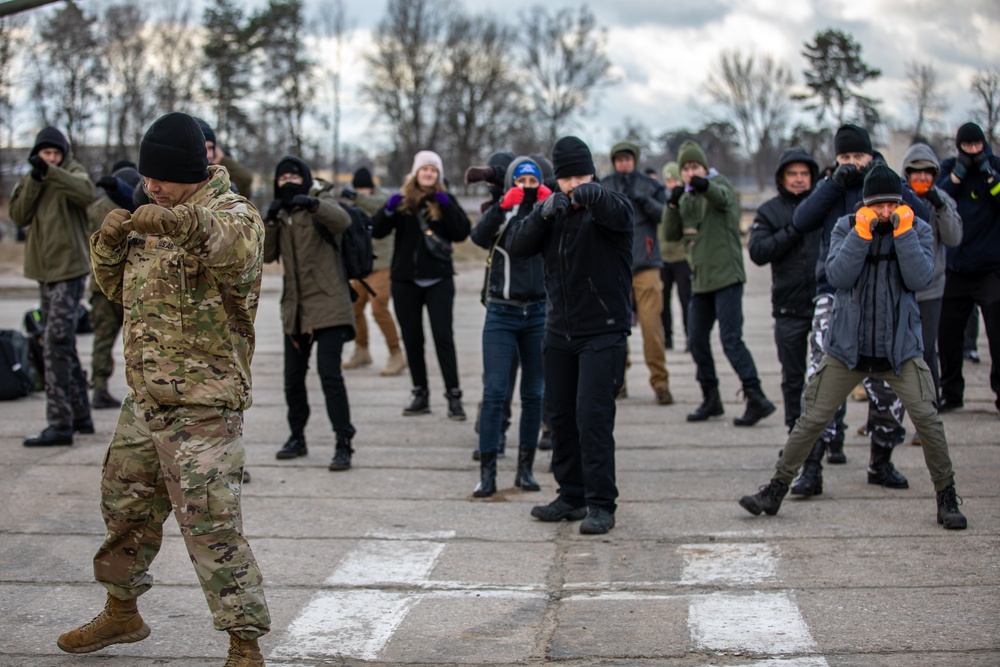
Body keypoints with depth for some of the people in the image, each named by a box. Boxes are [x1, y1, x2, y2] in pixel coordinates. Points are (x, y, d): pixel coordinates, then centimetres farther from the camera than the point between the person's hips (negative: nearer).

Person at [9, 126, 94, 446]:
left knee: (56, 347, -14)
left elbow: (86, 193, -26)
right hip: (46, 271, 8)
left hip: (70, 269, -7)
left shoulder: (72, 171, -3)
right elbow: (19, 216, 0)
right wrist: (35, 180, -12)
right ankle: (80, 417, 23)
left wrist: (50, 171, -36)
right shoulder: (30, 179, 14)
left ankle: (59, 424, -15)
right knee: (64, 347, 13)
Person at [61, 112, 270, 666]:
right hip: (144, 398, 8)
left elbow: (237, 243, -36)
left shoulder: (232, 214, -12)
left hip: (204, 405, -8)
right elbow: (119, 288, 19)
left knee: (210, 523, -11)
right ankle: (121, 612, 42)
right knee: (124, 504, 21)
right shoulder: (151, 218, 14)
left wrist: (183, 223, -56)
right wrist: (109, 244, -2)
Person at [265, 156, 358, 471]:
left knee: (329, 373, -14)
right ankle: (297, 437, 28)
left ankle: (343, 445, -10)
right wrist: (270, 222, -11)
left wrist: (313, 203, -41)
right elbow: (266, 255, 3)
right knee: (293, 376, 10)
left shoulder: (321, 202, 0)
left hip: (327, 305, -6)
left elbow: (342, 220, -24)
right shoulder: (280, 213, 14)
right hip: (295, 308, 6)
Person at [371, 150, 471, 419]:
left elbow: (462, 233, -8)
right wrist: (389, 209, -20)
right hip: (405, 279, 2)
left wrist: (446, 207, -19)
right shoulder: (402, 200, 5)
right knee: (411, 338, 8)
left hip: (438, 279, -2)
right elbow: (377, 231, -3)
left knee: (443, 336, -8)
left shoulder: (445, 200, 3)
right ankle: (420, 395, 17)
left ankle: (454, 396, -6)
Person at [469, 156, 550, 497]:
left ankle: (525, 469, 17)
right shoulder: (501, 215, 1)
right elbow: (478, 236, -19)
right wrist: (503, 205, -31)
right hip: (501, 314, -2)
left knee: (533, 394, 7)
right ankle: (487, 473, -4)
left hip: (538, 314, 2)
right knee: (494, 393, -6)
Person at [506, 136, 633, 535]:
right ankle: (572, 497, 21)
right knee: (560, 415, 10)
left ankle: (601, 504, -6)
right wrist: (543, 214, -20)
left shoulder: (609, 206, -6)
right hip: (559, 333, 6)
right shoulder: (553, 211, 9)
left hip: (602, 333, -6)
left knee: (593, 416, -12)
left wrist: (592, 195, -46)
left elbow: (617, 213, -30)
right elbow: (516, 246, -5)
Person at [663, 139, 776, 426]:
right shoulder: (687, 198, 15)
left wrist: (706, 186, -52)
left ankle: (756, 398, -14)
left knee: (731, 339, -14)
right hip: (701, 280, 8)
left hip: (726, 275, -8)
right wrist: (672, 205, -14)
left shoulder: (719, 184, -4)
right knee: (697, 340, 9)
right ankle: (711, 399, 20)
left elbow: (722, 197, -29)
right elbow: (672, 234, 4)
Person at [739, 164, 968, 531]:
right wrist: (862, 233, -21)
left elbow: (919, 279, -15)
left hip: (900, 347, 0)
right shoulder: (847, 227, -1)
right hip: (848, 347, 0)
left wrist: (903, 231, -19)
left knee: (927, 417, -12)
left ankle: (946, 497, 4)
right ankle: (776, 489, 15)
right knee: (812, 419, 3)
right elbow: (837, 276, -14)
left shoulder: (918, 229, -1)